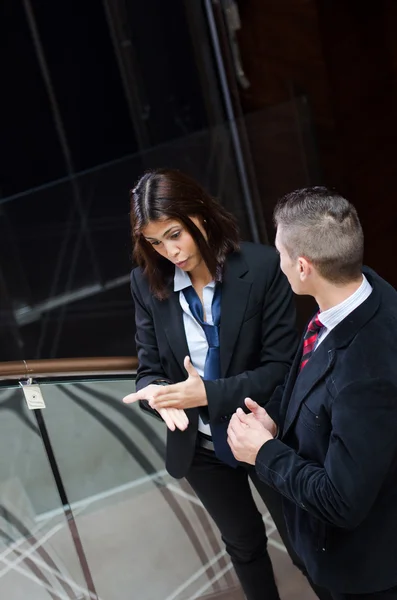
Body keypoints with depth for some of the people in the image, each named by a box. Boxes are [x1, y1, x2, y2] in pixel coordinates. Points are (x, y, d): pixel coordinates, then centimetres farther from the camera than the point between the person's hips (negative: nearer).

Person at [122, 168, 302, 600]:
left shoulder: (263, 266, -22)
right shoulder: (147, 282, -11)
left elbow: (281, 366, -21)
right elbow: (149, 367, -5)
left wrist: (209, 393, -33)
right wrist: (158, 393, -29)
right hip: (201, 446, 3)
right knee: (242, 543, 26)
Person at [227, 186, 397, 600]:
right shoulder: (363, 288, -17)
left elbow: (342, 504, -33)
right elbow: (305, 368, 4)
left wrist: (264, 452, -22)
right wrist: (276, 414, -10)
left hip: (363, 552, -7)